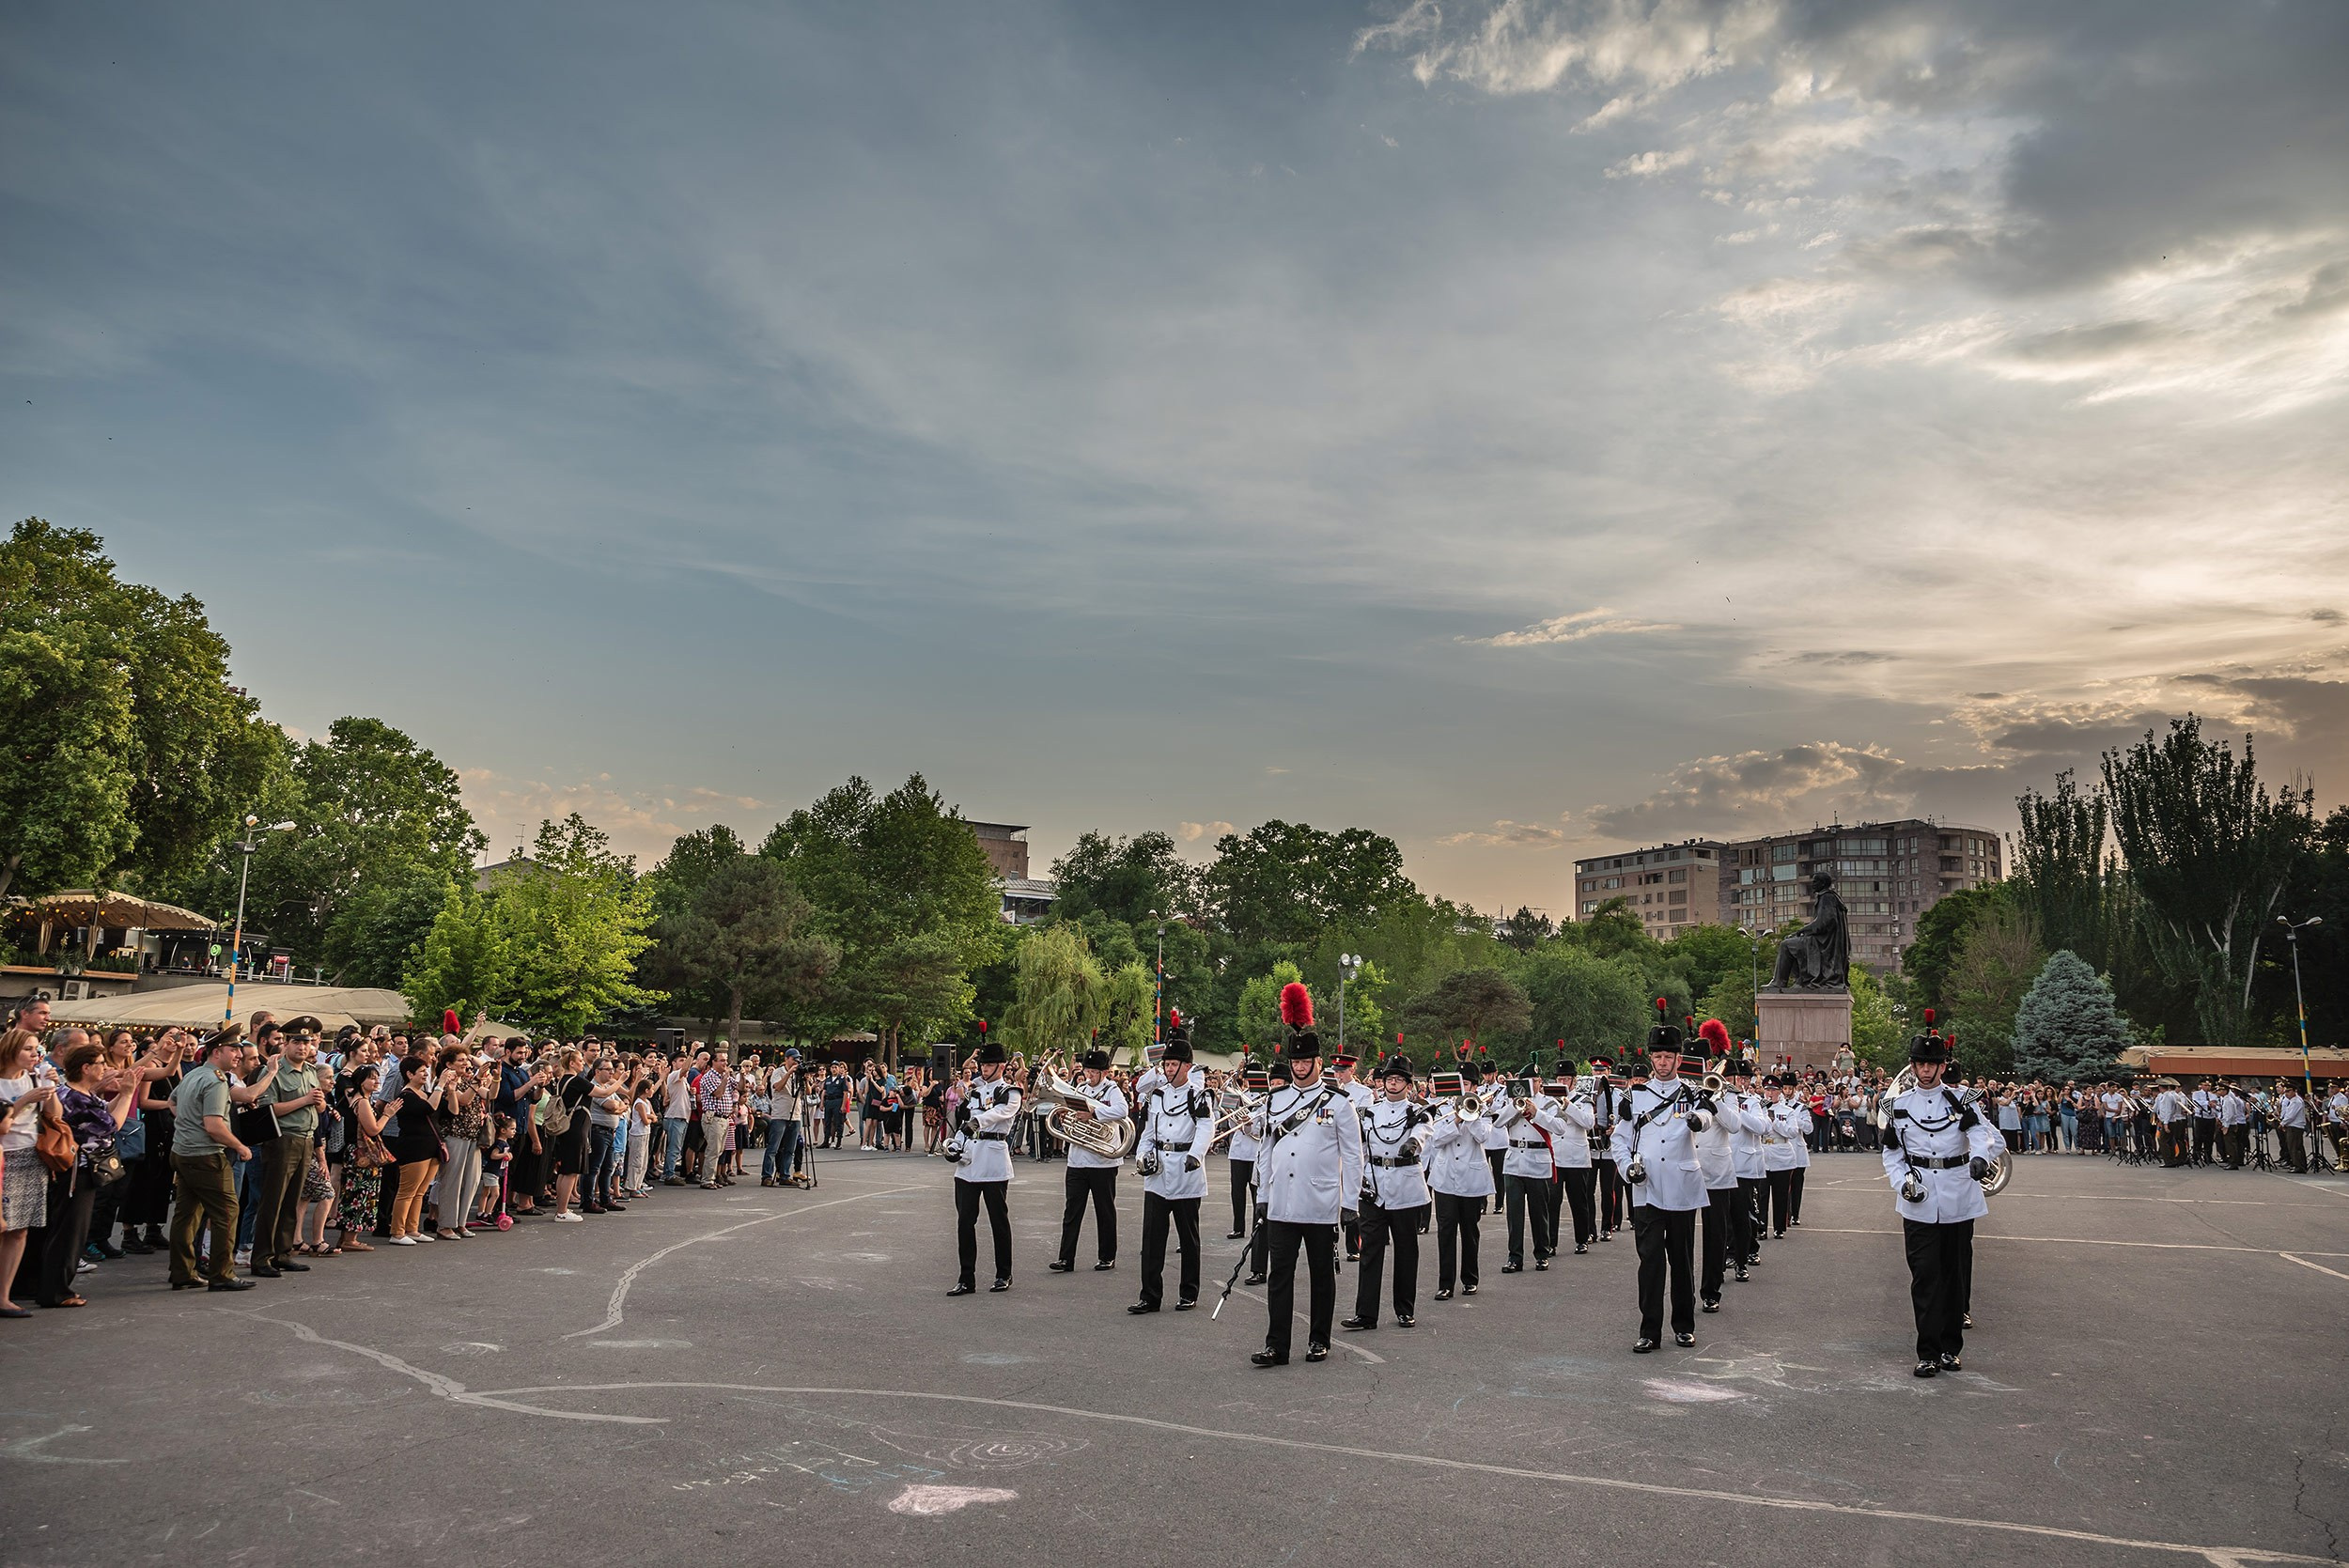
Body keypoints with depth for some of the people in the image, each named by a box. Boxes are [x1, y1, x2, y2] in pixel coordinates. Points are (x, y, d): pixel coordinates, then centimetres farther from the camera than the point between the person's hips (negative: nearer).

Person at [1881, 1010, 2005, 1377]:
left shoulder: (1960, 1101, 1)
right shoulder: (1900, 1105, 5)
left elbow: (1989, 1136, -12)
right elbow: (1891, 1152, 10)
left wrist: (1980, 1156, -35)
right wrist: (1902, 1182, -8)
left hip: (1958, 1201, 0)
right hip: (1919, 1205, 0)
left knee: (1957, 1275, 8)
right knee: (1925, 1277, -3)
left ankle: (1951, 1348, 21)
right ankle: (1928, 1353, 2)